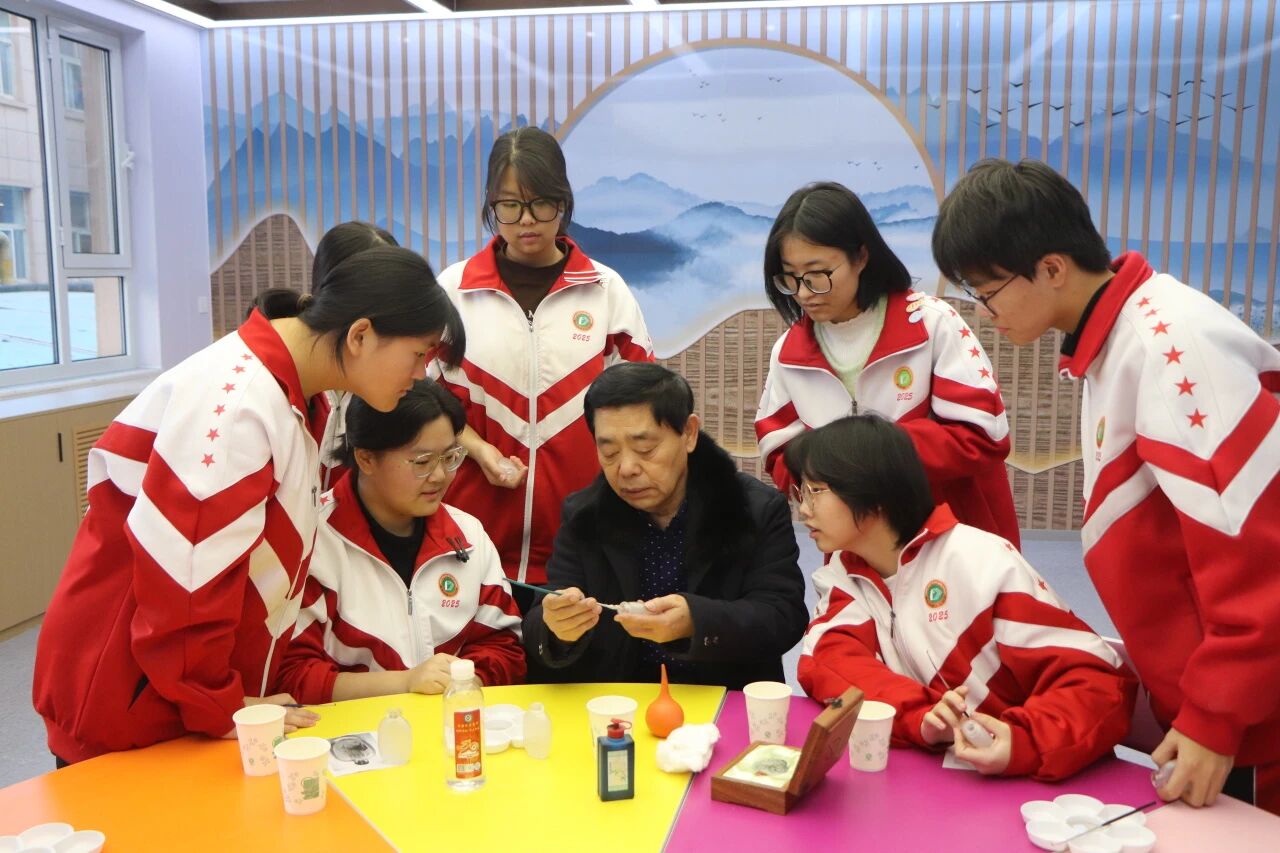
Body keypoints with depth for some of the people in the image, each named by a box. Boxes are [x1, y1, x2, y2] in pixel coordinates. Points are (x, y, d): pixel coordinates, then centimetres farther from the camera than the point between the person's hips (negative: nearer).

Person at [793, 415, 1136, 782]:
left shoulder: (980, 560, -15)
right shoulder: (842, 573, 0)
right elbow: (825, 662, -14)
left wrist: (1024, 743, -33)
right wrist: (921, 719, -29)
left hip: (1024, 774, -3)